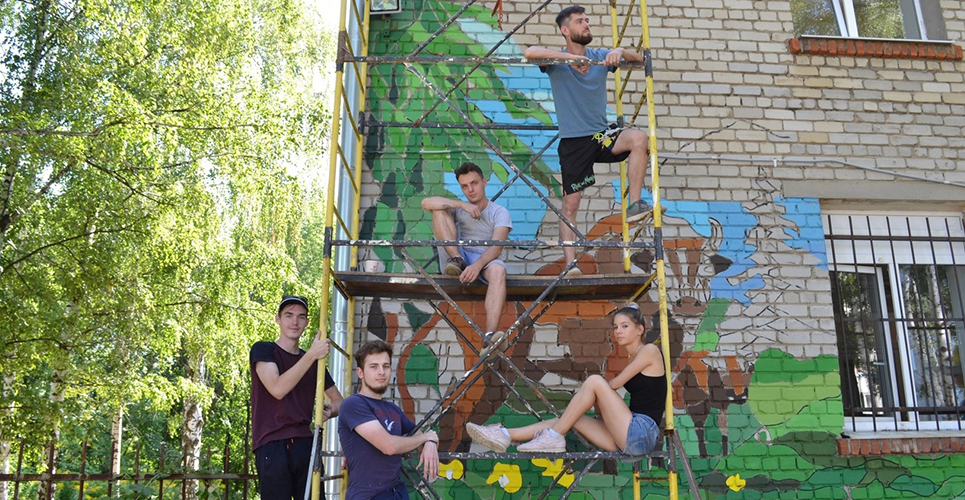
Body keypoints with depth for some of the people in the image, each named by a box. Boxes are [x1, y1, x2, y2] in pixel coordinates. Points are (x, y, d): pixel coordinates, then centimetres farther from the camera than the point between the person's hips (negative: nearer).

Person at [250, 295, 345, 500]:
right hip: (272, 446, -4)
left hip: (305, 444, 5)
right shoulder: (263, 350, 1)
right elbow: (277, 389, -16)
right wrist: (311, 355, -19)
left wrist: (330, 410, -4)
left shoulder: (314, 362, 15)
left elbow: (338, 400, 20)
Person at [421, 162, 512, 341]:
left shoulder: (500, 212, 6)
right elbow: (426, 203, -5)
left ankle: (490, 336, -55)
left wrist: (477, 265, -32)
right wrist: (461, 204, -15)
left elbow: (496, 246, -12)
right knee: (440, 209, -8)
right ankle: (457, 260, -23)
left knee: (498, 270, -41)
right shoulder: (459, 208, 15)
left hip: (485, 260, -2)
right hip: (460, 256, 2)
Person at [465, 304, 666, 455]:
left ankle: (554, 438, -14)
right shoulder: (633, 360, 23)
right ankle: (505, 435, -6)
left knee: (595, 381, -19)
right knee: (571, 418, 1)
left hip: (642, 432, -8)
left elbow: (614, 385, -4)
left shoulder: (649, 350, -2)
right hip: (629, 439, 8)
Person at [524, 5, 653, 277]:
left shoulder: (600, 56, 10)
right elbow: (529, 52, -21)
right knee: (570, 205, -4)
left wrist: (620, 51, -17)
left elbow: (639, 59, 5)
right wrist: (569, 56, -30)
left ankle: (635, 205, -25)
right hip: (573, 142, -3)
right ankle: (570, 263, 2)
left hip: (602, 135, 3)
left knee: (639, 137, -27)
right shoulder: (557, 61, -1)